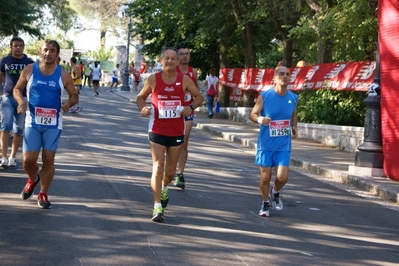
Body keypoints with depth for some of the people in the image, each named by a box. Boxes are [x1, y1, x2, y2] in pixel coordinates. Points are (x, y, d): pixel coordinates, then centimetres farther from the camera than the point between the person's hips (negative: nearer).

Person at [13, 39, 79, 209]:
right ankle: (33, 179, 32)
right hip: (32, 122, 0)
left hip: (53, 124, 0)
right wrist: (21, 101, -13)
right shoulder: (29, 70, -2)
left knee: (49, 159, 0)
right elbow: (17, 89, 8)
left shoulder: (63, 75, -2)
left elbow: (74, 95, 6)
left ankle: (43, 194, 16)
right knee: (28, 159, -3)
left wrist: (69, 103, -17)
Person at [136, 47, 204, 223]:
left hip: (177, 132, 2)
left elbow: (199, 96, 9)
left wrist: (191, 107, -11)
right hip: (157, 131, -2)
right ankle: (157, 207, -12)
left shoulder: (184, 80, -1)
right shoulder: (153, 79, -3)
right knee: (158, 167, -11)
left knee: (170, 170, 15)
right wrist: (142, 108, -11)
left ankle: (164, 188, 49)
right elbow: (141, 96, 10)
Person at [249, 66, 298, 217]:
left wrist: (294, 127, -1)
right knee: (265, 177, 3)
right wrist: (260, 119, -25)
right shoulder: (264, 96, -9)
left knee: (282, 177, -7)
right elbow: (252, 114, -3)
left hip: (284, 145, 2)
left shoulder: (293, 98, 2)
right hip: (266, 144, -2)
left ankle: (275, 193, 28)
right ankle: (265, 204, 27)